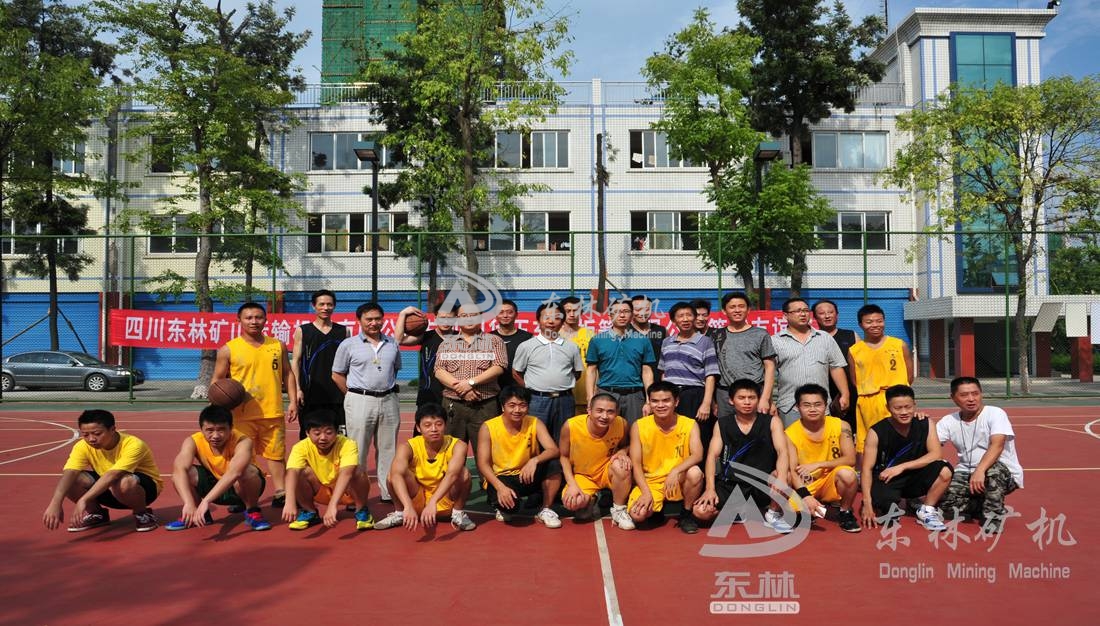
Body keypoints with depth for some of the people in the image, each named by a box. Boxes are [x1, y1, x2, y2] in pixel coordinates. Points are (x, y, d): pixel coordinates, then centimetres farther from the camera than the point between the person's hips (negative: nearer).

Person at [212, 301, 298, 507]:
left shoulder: (278, 346, 7)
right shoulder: (229, 349, 0)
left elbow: (287, 374, 13)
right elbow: (217, 380, 4)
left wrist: (293, 401, 4)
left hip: (273, 413, 2)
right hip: (242, 415, -2)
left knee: (276, 454, 10)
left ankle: (280, 494, 19)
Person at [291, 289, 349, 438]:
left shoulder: (343, 331, 9)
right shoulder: (302, 331, 5)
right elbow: (295, 361, 3)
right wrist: (297, 389, -6)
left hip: (337, 394, 1)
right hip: (310, 394, -1)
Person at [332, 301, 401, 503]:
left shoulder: (392, 343, 11)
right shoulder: (348, 344, 1)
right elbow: (337, 375, 4)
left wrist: (386, 387, 13)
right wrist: (356, 394, 2)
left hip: (389, 400, 4)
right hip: (360, 401, -3)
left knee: (388, 449, 8)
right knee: (358, 450, -1)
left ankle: (390, 493, 16)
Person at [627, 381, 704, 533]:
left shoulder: (690, 424, -8)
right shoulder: (639, 426, -8)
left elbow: (697, 455, -21)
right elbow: (636, 464, -7)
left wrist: (676, 471, -37)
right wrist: (646, 492, -19)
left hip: (679, 481, 0)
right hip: (650, 482, 0)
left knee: (695, 472, -33)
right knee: (637, 515, -26)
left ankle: (687, 513, -4)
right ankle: (656, 509, 13)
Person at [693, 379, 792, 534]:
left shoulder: (772, 422, 0)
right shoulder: (722, 424, 4)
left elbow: (782, 452, -13)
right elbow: (712, 455, -3)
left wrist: (781, 478, -34)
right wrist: (710, 488, -19)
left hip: (762, 484, -1)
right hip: (730, 485, 1)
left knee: (783, 475, -34)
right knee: (701, 511, -23)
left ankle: (774, 513, -3)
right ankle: (741, 512, 6)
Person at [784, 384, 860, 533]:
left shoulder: (840, 426, -9)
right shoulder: (790, 434, -12)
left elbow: (850, 460, -13)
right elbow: (792, 471, -16)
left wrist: (818, 464, -22)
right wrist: (806, 496, -32)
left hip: (831, 481, -1)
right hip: (804, 486, 1)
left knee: (847, 473, -34)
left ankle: (845, 512, -4)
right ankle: (813, 510, 8)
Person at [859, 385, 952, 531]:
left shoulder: (925, 424, -8)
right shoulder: (877, 432, -15)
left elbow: (936, 455, -17)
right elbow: (867, 469, -16)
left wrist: (902, 467, -24)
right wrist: (867, 502, -26)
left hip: (915, 478, 2)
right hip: (886, 480, -2)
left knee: (944, 471, -25)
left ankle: (926, 511, -2)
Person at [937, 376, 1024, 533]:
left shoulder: (995, 413, -12)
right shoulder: (949, 421, 2)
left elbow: (997, 445, -28)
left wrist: (980, 470, -43)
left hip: (1004, 473, -4)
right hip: (967, 473, 5)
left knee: (993, 469, -40)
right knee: (942, 497, -21)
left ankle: (994, 515, -16)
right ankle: (986, 508, 7)